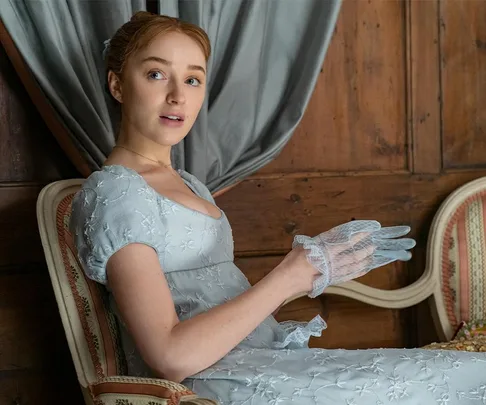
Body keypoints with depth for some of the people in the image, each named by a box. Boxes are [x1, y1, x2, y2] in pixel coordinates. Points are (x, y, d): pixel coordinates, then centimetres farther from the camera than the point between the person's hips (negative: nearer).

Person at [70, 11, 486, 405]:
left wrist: (317, 262, 4)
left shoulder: (189, 185, 19)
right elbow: (171, 357, -18)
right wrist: (291, 275, -15)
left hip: (266, 358, 8)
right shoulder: (112, 191, -10)